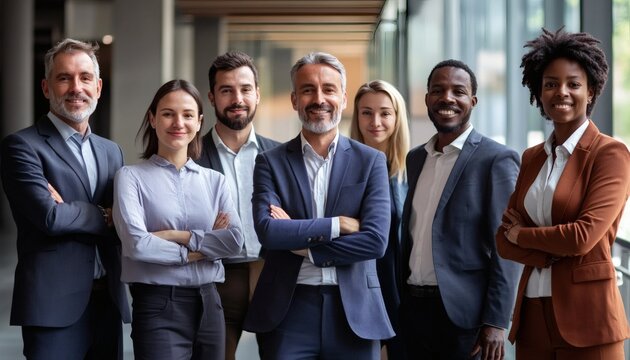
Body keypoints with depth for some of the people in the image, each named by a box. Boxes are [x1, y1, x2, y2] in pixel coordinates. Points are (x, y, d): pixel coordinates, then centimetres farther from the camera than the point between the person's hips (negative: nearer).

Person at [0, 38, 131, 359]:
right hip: (55, 304, -6)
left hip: (108, 302, 6)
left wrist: (73, 212, -12)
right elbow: (49, 216, -18)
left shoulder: (111, 151, 16)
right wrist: (103, 215, -2)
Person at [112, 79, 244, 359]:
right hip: (157, 307, -4)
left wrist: (176, 236, -11)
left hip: (208, 304, 4)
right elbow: (137, 244, -13)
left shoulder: (214, 180, 11)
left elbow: (234, 240, -3)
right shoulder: (131, 177, -1)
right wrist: (199, 249, -5)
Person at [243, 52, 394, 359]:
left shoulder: (371, 161, 4)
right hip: (288, 310, 0)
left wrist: (302, 244, -9)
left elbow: (376, 240, -7)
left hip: (354, 310, 1)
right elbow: (267, 231, -11)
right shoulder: (271, 162, 4)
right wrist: (339, 224, -12)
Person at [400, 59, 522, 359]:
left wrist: (496, 322, -16)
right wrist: (401, 303, 12)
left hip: (463, 313, -6)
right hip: (413, 309, 6)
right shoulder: (415, 158, 13)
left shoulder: (497, 160, -7)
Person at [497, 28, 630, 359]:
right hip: (532, 314, 6)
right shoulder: (531, 158, 12)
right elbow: (504, 240, 7)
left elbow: (584, 235, -18)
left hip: (587, 316, -6)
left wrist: (523, 235, -2)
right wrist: (555, 251, -12)